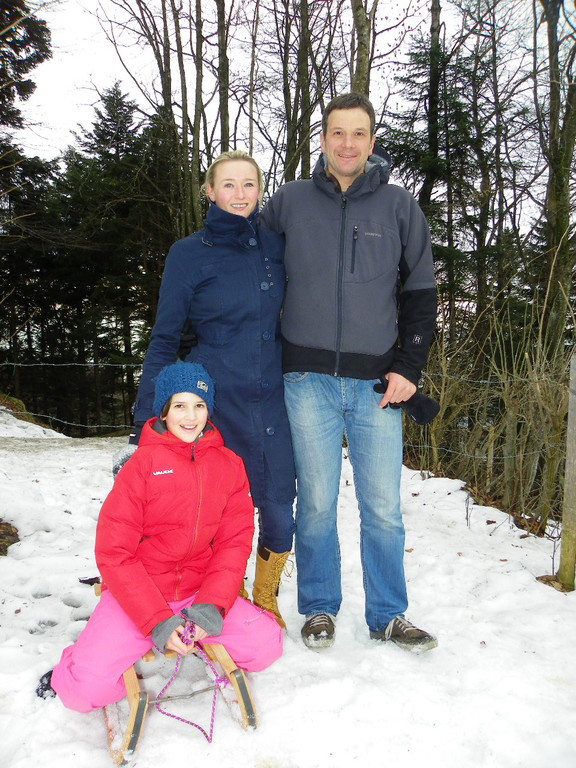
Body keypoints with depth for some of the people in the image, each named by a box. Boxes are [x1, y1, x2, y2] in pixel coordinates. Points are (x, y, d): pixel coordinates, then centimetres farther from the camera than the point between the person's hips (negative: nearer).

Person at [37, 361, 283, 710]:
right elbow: (113, 553, -10)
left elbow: (235, 542, 1)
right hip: (137, 594, -3)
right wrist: (157, 621, -19)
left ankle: (195, 634, 11)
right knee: (88, 689, -20)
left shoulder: (229, 464, 2)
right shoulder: (142, 465, -8)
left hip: (201, 590, 3)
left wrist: (212, 604, -15)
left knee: (266, 645, -16)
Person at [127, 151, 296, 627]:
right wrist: (148, 413, -5)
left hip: (271, 397, 3)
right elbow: (165, 337, -1)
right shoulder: (190, 254, -2)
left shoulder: (276, 245, 6)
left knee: (280, 512, 3)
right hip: (214, 398, -2)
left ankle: (265, 602, 30)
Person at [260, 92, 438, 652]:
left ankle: (388, 616, 22)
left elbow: (421, 292, 9)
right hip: (309, 380, 0)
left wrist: (408, 366, 0)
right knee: (316, 502, 6)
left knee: (383, 506, 5)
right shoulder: (289, 202, 6)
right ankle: (320, 609, 25)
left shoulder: (400, 207, 7)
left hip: (377, 383, 1)